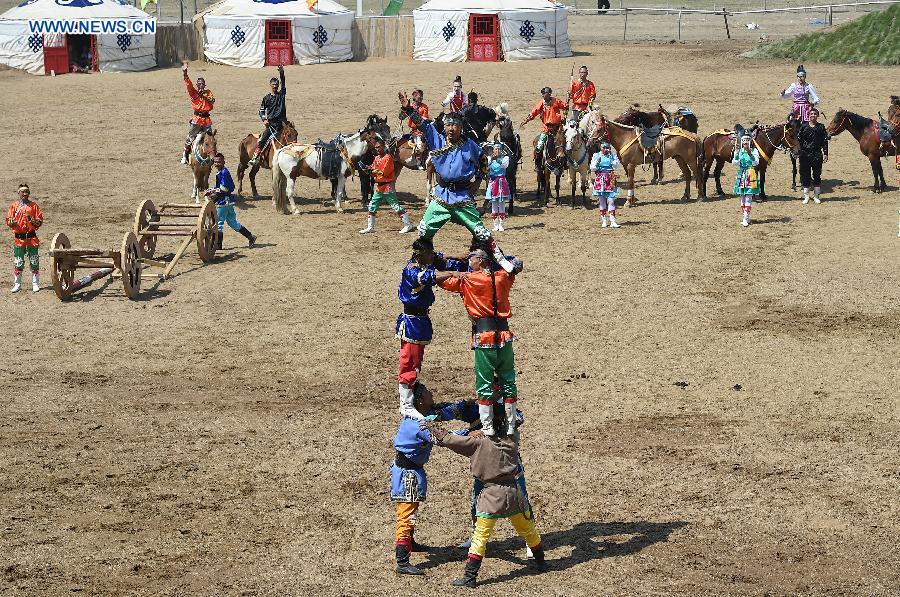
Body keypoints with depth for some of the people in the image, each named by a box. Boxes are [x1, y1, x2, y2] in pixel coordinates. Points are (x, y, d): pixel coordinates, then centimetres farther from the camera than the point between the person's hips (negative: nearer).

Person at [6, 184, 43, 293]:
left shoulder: (34, 205, 4)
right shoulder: (14, 205, 6)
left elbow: (40, 220, 1)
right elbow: (8, 220, 4)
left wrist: (32, 220, -18)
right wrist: (12, 222, -18)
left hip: (32, 236, 0)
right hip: (19, 237, 0)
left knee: (34, 261, 2)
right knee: (18, 262, 1)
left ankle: (35, 284, 11)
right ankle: (17, 284, 11)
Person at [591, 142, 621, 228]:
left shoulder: (613, 155, 5)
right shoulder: (596, 156, 4)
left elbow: (617, 165, -8)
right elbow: (592, 168, -1)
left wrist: (611, 155, -17)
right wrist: (597, 161, -17)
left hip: (610, 180, -1)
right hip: (600, 180, 1)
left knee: (611, 200, -7)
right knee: (601, 201, 5)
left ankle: (612, 221, -8)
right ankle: (604, 221, 14)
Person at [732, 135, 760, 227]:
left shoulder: (754, 151, -1)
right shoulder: (738, 151, 6)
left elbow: (756, 163, -14)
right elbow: (734, 162, -6)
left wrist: (750, 154, -28)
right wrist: (736, 156, -26)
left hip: (750, 176, -3)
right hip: (741, 175, 3)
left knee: (748, 197, -7)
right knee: (742, 197, 8)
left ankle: (746, 218, -7)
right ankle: (744, 216, 18)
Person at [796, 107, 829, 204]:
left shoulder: (821, 127, 4)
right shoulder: (804, 126, 5)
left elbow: (825, 141, 3)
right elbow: (799, 140, 7)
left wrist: (825, 153, -3)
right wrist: (799, 152, 0)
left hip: (817, 154, 0)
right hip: (805, 154, 1)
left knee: (817, 175, 3)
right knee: (805, 175, 3)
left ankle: (816, 196, 12)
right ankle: (806, 196, 11)